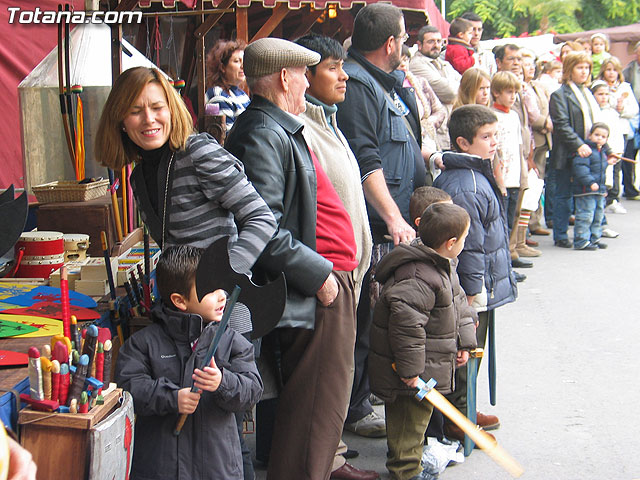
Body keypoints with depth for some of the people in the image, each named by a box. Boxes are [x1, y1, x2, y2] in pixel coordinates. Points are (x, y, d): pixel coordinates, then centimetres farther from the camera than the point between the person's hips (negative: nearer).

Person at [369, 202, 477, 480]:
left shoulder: (444, 267, 6)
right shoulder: (419, 278, -30)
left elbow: (458, 304, 19)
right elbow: (406, 322, -32)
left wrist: (464, 342, 14)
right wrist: (410, 368, -28)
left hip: (433, 364, 10)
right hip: (412, 373, -10)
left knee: (419, 413, 24)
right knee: (410, 414, 1)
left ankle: (416, 450, 40)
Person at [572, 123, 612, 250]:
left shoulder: (602, 153, 17)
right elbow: (580, 167, -24)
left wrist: (604, 188, 26)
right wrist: (590, 182, -29)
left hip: (599, 191, 10)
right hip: (585, 191, -9)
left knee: (598, 215, 16)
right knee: (585, 216, -10)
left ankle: (594, 238, 26)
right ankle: (581, 241, -5)